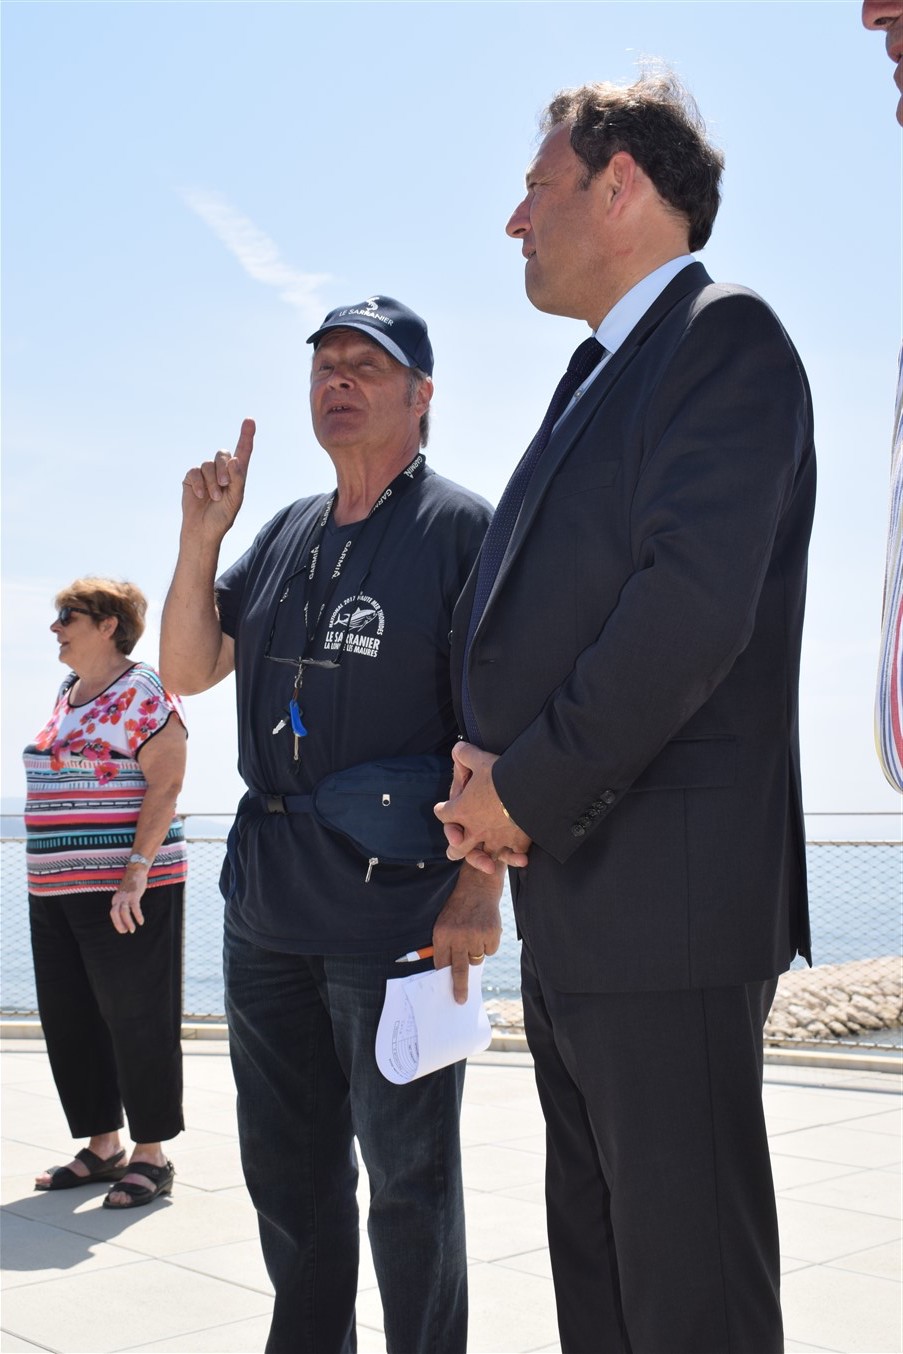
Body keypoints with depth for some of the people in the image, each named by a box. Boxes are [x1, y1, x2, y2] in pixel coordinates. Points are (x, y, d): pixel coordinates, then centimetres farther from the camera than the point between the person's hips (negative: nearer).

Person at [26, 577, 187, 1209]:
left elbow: (164, 787, -16)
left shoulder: (143, 694, -9)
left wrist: (136, 871, -23)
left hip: (125, 891, -9)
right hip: (54, 891, 9)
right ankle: (101, 1146, 24)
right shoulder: (67, 694, 17)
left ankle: (152, 1155, 8)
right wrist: (46, 874, 19)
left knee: (138, 1023, -2)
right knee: (69, 1022, 11)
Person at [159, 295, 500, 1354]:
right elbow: (188, 671, 11)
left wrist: (476, 891, -19)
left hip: (396, 901, -7)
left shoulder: (461, 528, -6)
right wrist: (201, 539, -2)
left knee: (406, 1175, 5)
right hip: (264, 905, 7)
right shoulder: (286, 534, 14)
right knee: (286, 1162, 18)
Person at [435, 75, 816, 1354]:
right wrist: (489, 763, 0)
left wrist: (528, 788, -13)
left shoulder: (724, 335, -7)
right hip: (571, 908, 10)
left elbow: (695, 604, -21)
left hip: (669, 900, -10)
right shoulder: (599, 381, 22)